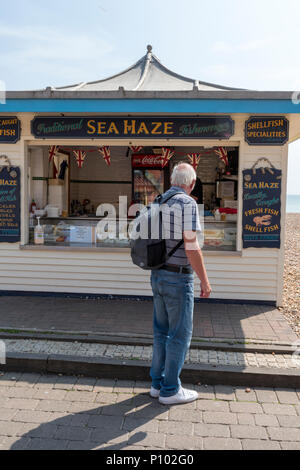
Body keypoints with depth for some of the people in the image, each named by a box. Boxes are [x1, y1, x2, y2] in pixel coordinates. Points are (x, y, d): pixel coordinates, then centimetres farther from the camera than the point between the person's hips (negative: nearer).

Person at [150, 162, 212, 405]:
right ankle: (170, 390, 14)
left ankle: (158, 383, 25)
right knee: (180, 334, 3)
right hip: (179, 279, -8)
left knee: (162, 331, 15)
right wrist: (205, 281, -12)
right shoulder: (188, 204, -16)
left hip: (158, 275, 8)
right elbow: (191, 248, -20)